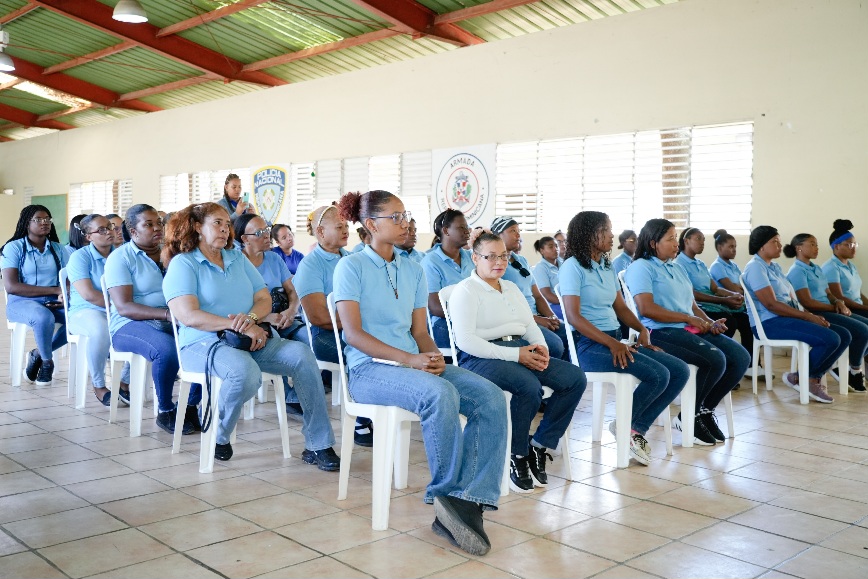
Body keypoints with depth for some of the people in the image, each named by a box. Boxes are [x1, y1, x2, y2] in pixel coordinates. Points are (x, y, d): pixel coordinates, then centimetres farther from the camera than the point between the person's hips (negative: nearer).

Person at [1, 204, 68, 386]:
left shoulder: (58, 249, 12)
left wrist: (65, 296, -21)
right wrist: (55, 290, -18)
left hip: (53, 303, 5)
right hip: (22, 302, -4)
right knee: (44, 318, -38)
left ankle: (38, 354, -5)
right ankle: (47, 362, -10)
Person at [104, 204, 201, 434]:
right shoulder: (120, 257, -3)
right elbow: (124, 307, -14)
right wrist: (167, 314, -26)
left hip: (174, 322, 5)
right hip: (131, 325, -5)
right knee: (168, 349, -36)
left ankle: (191, 406, -7)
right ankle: (165, 412, -13)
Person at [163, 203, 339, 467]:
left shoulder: (238, 259, 19)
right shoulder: (183, 264, 0)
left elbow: (264, 300, 12)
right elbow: (189, 316, -15)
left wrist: (251, 317, -13)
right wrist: (239, 326, -18)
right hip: (203, 343, -6)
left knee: (301, 354, -19)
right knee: (245, 372, -37)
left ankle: (318, 445, -17)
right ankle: (217, 436, -7)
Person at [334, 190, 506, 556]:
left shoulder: (413, 271, 17)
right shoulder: (351, 267, -1)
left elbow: (420, 330, 14)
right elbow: (353, 333, -11)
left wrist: (433, 356, -10)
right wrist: (409, 359, -21)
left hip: (415, 365, 6)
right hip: (369, 368, -6)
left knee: (491, 398, -18)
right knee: (440, 394, -35)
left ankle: (469, 502, -23)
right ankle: (446, 496, -16)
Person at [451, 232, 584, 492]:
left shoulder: (511, 288, 23)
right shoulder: (465, 290, -2)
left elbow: (531, 325, 22)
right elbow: (465, 340, -14)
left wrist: (540, 346, -3)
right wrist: (516, 355, -19)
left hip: (521, 351, 8)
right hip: (481, 357, -8)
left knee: (576, 378, -12)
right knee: (530, 386, -35)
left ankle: (539, 446, -5)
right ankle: (517, 457, -14)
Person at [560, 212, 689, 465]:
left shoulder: (607, 267, 17)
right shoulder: (573, 267, -8)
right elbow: (573, 316, -16)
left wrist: (642, 329, -1)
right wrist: (612, 344, -22)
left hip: (617, 340, 9)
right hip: (590, 345, -8)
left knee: (680, 371, -3)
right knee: (658, 375, -24)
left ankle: (637, 428, 0)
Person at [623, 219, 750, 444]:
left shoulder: (677, 268, 24)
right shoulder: (641, 267, -3)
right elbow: (647, 309, -16)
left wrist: (710, 322, 2)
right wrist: (689, 318, -13)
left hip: (691, 330, 9)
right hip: (662, 332, -9)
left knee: (741, 357, -7)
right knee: (715, 360, -27)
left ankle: (705, 410, 5)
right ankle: (687, 417, -8)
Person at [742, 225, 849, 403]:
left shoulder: (774, 267, 20)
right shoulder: (755, 267, -10)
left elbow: (788, 300, 15)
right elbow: (771, 304, -18)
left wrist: (811, 316, -2)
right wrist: (807, 316, -17)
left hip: (785, 318, 10)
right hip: (769, 323, -10)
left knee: (843, 335, 0)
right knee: (830, 339, -23)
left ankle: (813, 377, 3)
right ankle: (799, 378, -4)